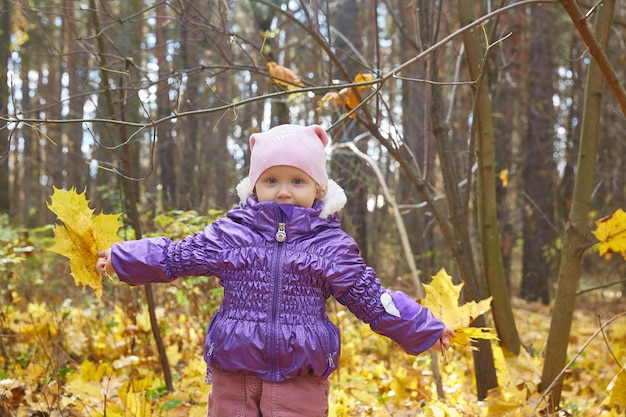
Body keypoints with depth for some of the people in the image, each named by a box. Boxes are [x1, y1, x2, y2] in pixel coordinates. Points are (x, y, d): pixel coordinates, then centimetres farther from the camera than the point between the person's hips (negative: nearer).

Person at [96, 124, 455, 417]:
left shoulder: (332, 245, 0)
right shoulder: (229, 235, 1)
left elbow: (372, 298, 4)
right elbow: (176, 256, 11)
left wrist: (426, 329, 5)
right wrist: (120, 258, 9)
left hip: (301, 383, -1)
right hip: (234, 377, 2)